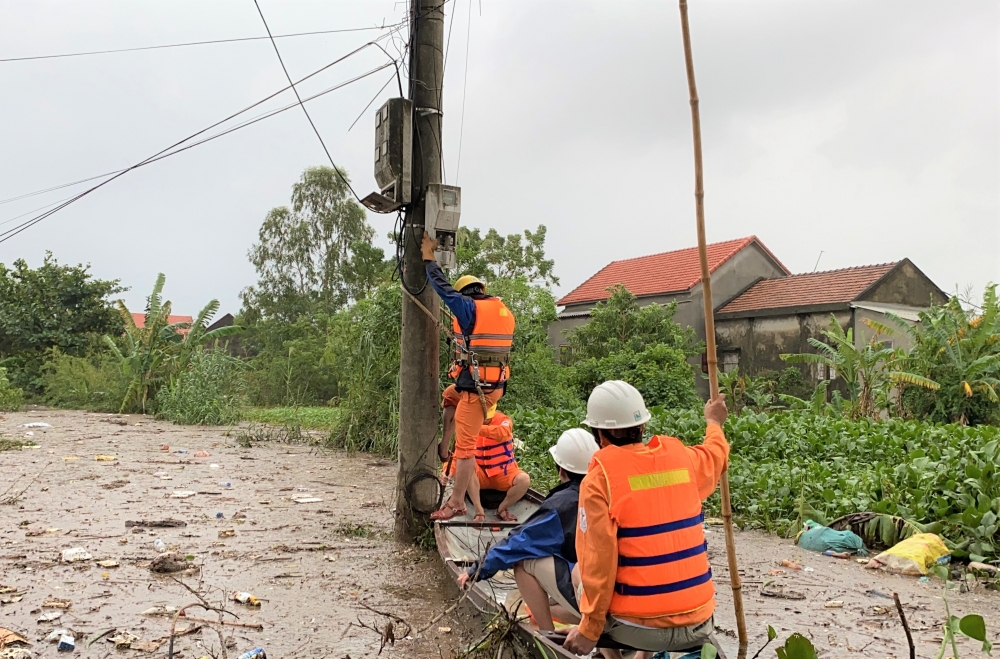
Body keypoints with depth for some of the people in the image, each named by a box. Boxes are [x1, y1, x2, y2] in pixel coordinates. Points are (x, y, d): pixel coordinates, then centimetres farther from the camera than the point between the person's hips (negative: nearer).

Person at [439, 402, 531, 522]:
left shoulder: (503, 420, -10)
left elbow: (502, 433, -36)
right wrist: (449, 470, -25)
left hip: (504, 474, -1)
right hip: (481, 476, 1)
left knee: (524, 479, -30)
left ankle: (502, 508, -3)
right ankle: (479, 511, -21)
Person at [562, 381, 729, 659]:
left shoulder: (599, 479, -13)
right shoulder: (682, 458, 0)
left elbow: (598, 562, -15)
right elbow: (715, 454, 24)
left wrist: (589, 631, -5)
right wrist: (714, 422, 44)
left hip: (639, 628, -4)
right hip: (698, 625, 4)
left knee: (580, 571, 22)